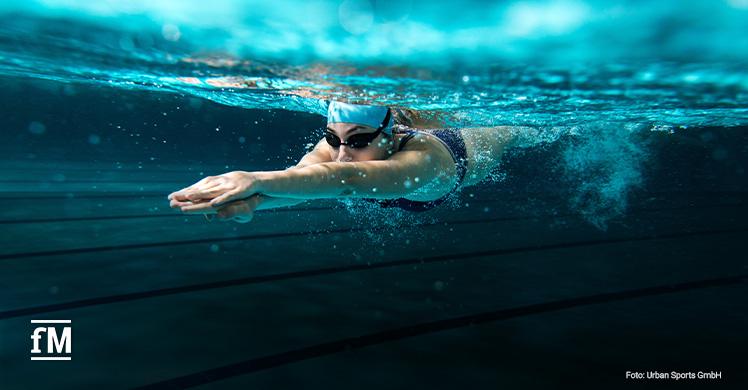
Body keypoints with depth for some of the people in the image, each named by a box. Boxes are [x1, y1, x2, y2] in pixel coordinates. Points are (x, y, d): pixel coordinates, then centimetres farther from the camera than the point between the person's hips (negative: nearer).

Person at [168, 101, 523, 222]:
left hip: (471, 149, -1)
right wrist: (252, 199, -86)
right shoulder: (335, 143, -43)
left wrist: (258, 180, -91)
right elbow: (302, 173, -63)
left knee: (509, 132, 38)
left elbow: (348, 178, -78)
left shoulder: (421, 160, -58)